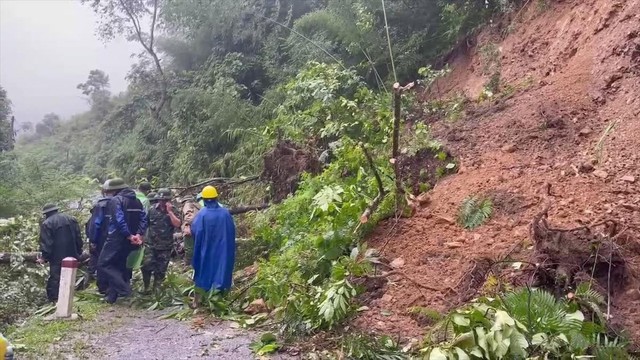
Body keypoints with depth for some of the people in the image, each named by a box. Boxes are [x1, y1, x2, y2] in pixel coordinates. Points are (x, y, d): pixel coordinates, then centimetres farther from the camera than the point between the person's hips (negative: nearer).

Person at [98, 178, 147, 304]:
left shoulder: (116, 200, -11)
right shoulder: (137, 201, 13)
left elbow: (119, 221, -22)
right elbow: (143, 219, 3)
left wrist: (129, 236, -18)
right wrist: (139, 234, -6)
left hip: (117, 239, -8)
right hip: (129, 241, 8)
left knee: (103, 264, 1)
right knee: (119, 265, 16)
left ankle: (124, 288, -9)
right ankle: (112, 295, 19)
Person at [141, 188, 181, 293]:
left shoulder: (173, 211, -3)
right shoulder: (152, 209, 1)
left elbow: (177, 225, -19)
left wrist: (169, 211, -20)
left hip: (165, 247, -1)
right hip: (151, 244, 1)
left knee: (160, 270, 8)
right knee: (146, 266, -9)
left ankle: (156, 288, 25)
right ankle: (146, 287, 10)